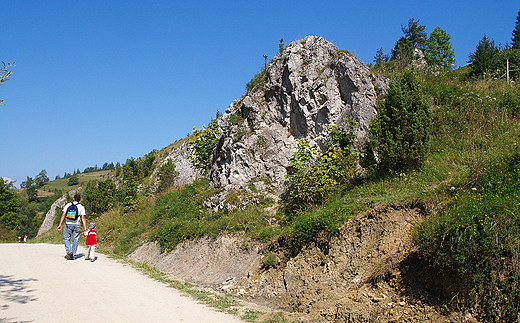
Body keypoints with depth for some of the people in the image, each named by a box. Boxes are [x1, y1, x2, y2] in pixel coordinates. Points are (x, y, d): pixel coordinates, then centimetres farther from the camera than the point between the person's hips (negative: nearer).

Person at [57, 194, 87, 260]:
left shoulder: (68, 205, 5)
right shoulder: (81, 207, 2)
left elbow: (63, 215, -1)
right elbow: (83, 218, -3)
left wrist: (60, 224, 0)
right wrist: (85, 228, -3)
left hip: (68, 224, 0)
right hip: (76, 225, 0)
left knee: (66, 238, 13)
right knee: (75, 240, 8)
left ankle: (69, 251, -7)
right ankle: (73, 255, 9)